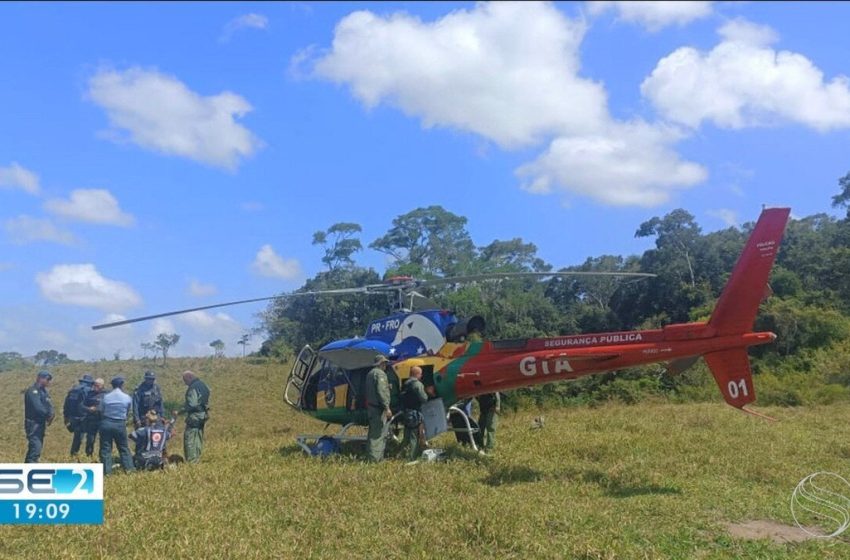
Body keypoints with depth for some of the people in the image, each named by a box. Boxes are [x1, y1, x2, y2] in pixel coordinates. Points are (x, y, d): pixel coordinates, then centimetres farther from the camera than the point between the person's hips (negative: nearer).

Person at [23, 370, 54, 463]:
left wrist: (50, 414, -10)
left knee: (33, 449, 16)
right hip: (33, 424, -10)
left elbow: (48, 405, 11)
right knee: (35, 449, -16)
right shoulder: (32, 391, -16)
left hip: (41, 424, 10)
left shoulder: (43, 391, 14)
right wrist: (49, 415, -12)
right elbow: (37, 407, -25)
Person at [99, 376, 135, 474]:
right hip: (120, 425, 0)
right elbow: (128, 413, 6)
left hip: (106, 423, 0)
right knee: (124, 447, 12)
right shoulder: (127, 398, -3)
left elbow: (101, 412, 3)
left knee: (105, 448, 6)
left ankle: (107, 470, 5)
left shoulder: (105, 397, -4)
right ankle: (128, 468, 9)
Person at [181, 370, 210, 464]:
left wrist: (182, 410, -11)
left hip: (194, 416, -10)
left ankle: (191, 461, -4)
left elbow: (192, 404, -23)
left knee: (189, 439, -4)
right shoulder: (203, 385, 12)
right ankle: (197, 459, 22)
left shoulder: (193, 388, -18)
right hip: (203, 415, 10)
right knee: (198, 438, 16)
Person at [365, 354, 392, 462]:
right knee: (378, 434, -9)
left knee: (373, 432, 14)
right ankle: (375, 459, -10)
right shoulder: (380, 373, -13)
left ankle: (374, 457, 21)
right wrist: (387, 408, -22)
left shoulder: (370, 373, 18)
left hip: (371, 406, 10)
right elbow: (381, 392, -22)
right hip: (379, 408, -10)